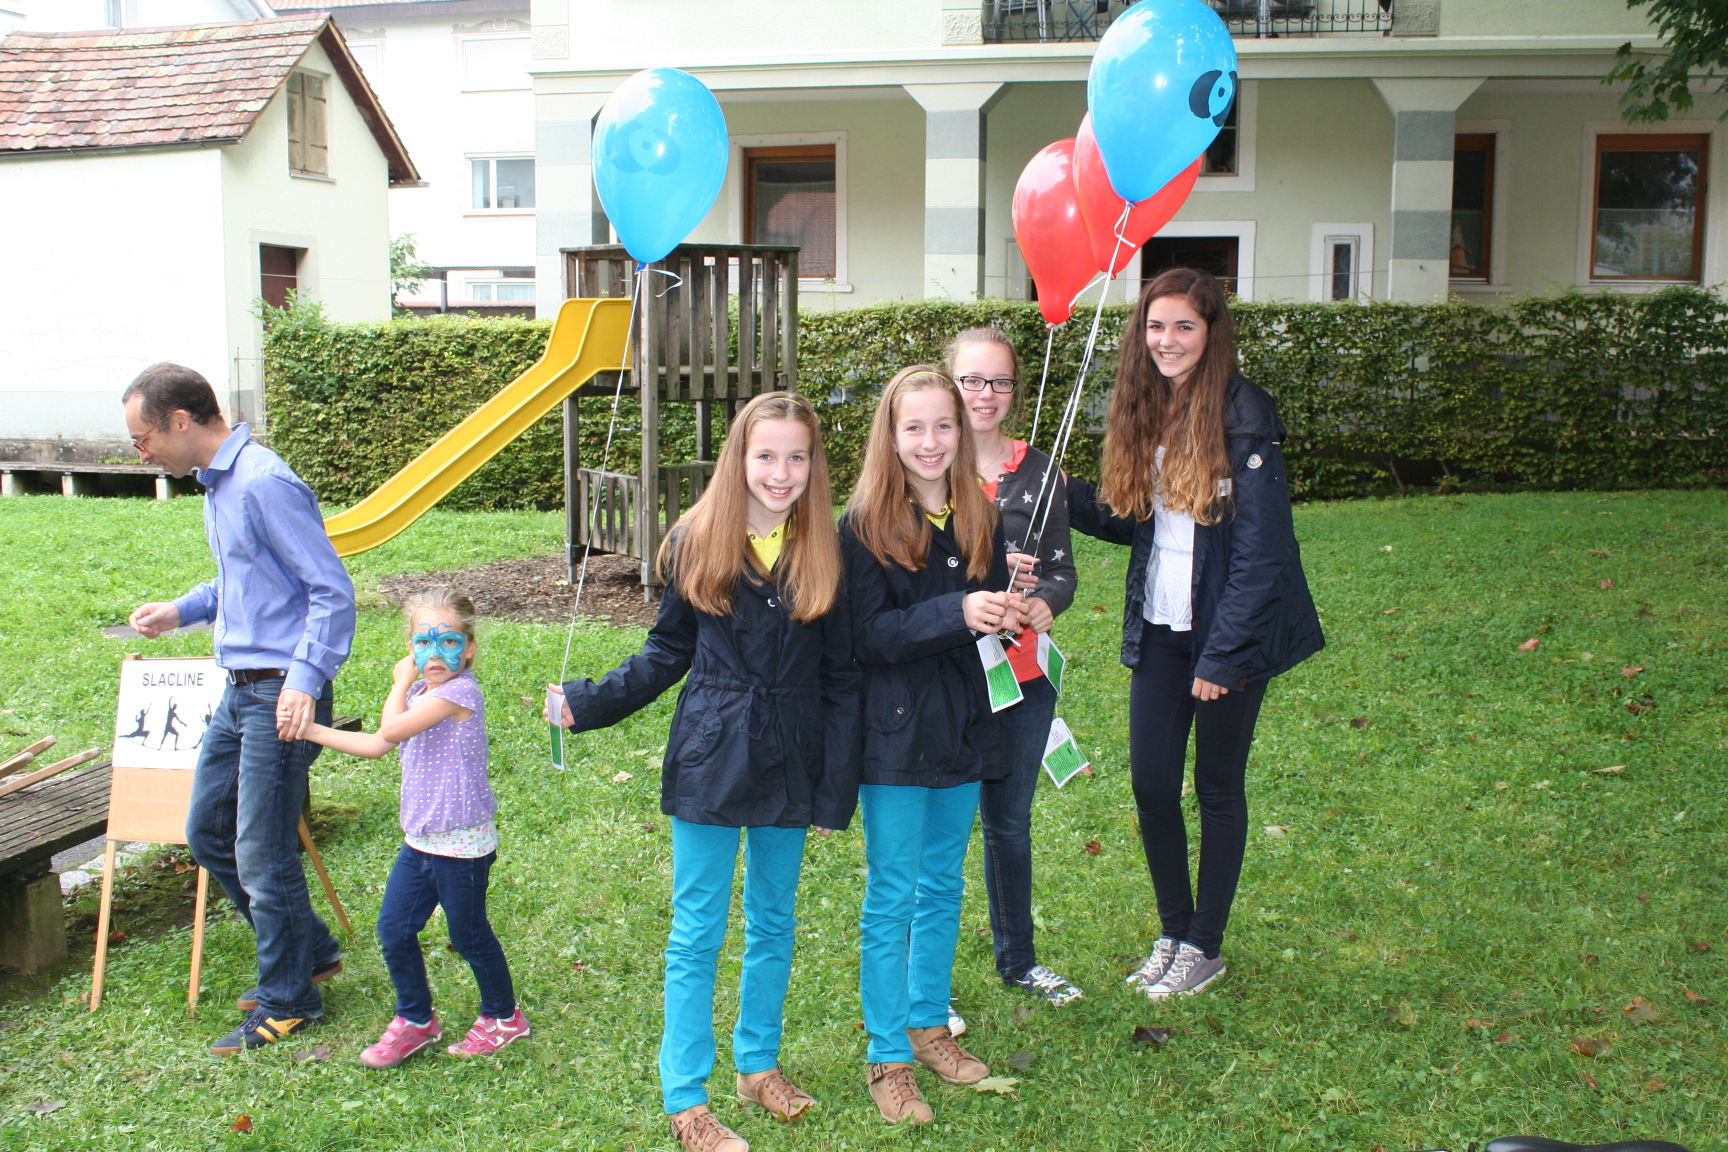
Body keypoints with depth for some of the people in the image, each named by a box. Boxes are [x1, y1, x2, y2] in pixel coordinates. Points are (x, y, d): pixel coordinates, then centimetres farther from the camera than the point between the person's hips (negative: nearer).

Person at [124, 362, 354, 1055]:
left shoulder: (264, 484, -18)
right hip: (240, 690, 10)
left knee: (262, 854, -1)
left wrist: (304, 678, -27)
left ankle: (288, 1002, 17)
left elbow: (331, 589, -20)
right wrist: (181, 611, 14)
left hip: (281, 695, -10)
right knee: (207, 833, 17)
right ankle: (309, 951, 31)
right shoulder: (216, 484, 13)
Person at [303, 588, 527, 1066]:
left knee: (468, 933, 7)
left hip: (462, 844, -8)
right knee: (394, 928, 9)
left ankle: (503, 1016, 28)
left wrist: (401, 682, -6)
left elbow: (392, 729, -22)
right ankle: (416, 1019, 28)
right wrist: (311, 731, 16)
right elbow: (378, 745, 17)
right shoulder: (423, 692, 9)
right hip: (419, 840, 8)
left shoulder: (459, 691, -20)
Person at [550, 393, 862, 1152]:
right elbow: (666, 655, 4)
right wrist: (587, 703, -3)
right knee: (697, 933, 5)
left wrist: (836, 791, -3)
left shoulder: (827, 553, -3)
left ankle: (759, 1062, 35)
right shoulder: (695, 544, -6)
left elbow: (841, 678, -1)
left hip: (790, 766, 2)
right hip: (710, 764, -2)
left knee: (773, 922, 16)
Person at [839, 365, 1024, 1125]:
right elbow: (870, 634, -18)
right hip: (896, 732, -5)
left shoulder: (978, 518, 4)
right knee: (891, 898, 4)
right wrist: (956, 613, -29)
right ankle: (888, 1059, 15)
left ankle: (928, 1025, 34)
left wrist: (1002, 615, -13)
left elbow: (991, 612, 11)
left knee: (942, 887, 17)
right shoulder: (865, 525, -11)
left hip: (963, 728, 5)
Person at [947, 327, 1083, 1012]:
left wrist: (1044, 602, -17)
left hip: (1024, 675, 4)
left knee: (1011, 821, 19)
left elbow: (1061, 568, 5)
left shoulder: (1039, 473, 6)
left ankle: (1017, 960, 38)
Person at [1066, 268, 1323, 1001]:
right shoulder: (1143, 413, 5)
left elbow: (1261, 551, -17)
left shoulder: (1243, 419, -16)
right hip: (1159, 631, 6)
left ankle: (1205, 947, 26)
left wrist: (1222, 656, -18)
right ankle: (1173, 932, 29)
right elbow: (1131, 522, 9)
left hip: (1228, 634, -6)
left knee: (1218, 787, 9)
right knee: (1151, 783, 8)